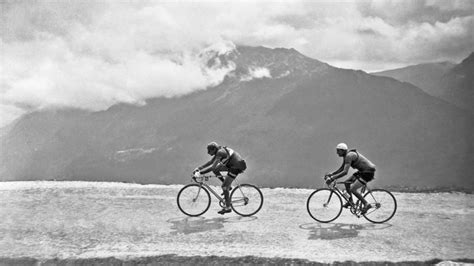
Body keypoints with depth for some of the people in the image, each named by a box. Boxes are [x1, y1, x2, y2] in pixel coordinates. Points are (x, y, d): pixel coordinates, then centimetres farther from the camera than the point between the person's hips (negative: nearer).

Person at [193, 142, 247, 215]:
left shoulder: (220, 152, -21)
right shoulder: (219, 151, 7)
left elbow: (212, 167, -27)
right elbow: (210, 162, 16)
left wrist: (200, 173, -26)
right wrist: (199, 168, 9)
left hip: (237, 167, -9)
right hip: (232, 165, 9)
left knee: (224, 187, -7)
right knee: (215, 169, 6)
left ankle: (228, 208, 3)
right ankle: (227, 186, 12)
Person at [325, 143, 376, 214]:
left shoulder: (349, 156, -22)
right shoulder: (346, 156, 8)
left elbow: (345, 172, -31)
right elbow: (341, 168, 18)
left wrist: (332, 178, -30)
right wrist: (330, 174, 8)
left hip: (368, 172, -10)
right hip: (362, 171, 10)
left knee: (353, 189, -13)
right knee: (347, 183, 9)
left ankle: (366, 204, -4)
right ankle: (350, 201, 18)